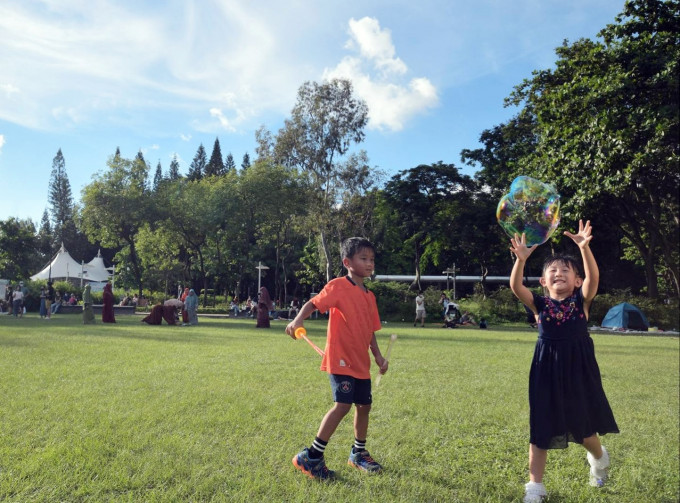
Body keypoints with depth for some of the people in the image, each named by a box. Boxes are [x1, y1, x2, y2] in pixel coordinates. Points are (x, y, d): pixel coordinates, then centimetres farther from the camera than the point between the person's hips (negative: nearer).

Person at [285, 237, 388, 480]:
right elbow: (313, 303, -16)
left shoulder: (369, 296, 11)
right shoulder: (338, 286, -11)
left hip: (361, 362, 8)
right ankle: (311, 457, -2)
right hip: (340, 359, -8)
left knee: (364, 405, 14)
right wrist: (298, 320, -35)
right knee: (343, 405, -15)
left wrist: (378, 355, 7)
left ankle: (358, 453, 35)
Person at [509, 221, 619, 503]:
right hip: (547, 370, 1)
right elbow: (516, 287, -18)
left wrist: (584, 248, -35)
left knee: (583, 426, 13)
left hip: (578, 369, 0)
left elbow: (593, 277, -20)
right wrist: (521, 260, -33)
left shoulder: (582, 300, -1)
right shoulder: (539, 304, -1)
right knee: (541, 428, 5)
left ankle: (598, 457, 49)